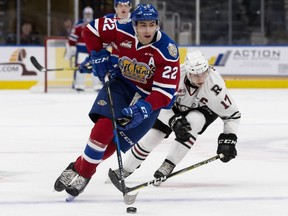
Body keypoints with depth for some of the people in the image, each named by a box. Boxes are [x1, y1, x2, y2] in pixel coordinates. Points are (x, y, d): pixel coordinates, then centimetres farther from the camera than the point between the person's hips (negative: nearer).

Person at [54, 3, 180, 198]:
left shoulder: (167, 50, -23)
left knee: (116, 141, -10)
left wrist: (145, 108, -34)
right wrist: (98, 55, -6)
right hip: (121, 83, 2)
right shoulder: (123, 30, -16)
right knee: (105, 124, -23)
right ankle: (78, 170, -11)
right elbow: (92, 30, 1)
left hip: (149, 98, -2)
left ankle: (83, 174, 7)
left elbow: (166, 90, -23)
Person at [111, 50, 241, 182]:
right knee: (153, 134, -6)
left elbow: (232, 114, -26)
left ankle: (169, 164, -19)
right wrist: (174, 120, -39)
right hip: (177, 105, 1)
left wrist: (228, 139, -34)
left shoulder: (215, 85, -38)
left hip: (205, 109, -1)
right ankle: (126, 169, 16)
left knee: (193, 121, -33)